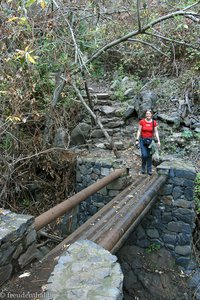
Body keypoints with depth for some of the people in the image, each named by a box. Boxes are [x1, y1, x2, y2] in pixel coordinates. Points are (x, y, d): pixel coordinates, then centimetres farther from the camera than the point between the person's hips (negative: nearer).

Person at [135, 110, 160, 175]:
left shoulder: (154, 122, -2)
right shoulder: (142, 121, -6)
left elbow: (156, 132, 0)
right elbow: (139, 131, -3)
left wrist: (158, 141, -7)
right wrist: (137, 140, -8)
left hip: (150, 140, 2)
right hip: (143, 140, -1)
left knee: (149, 156, 4)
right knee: (144, 155, -11)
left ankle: (149, 170, 17)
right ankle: (143, 168, 15)